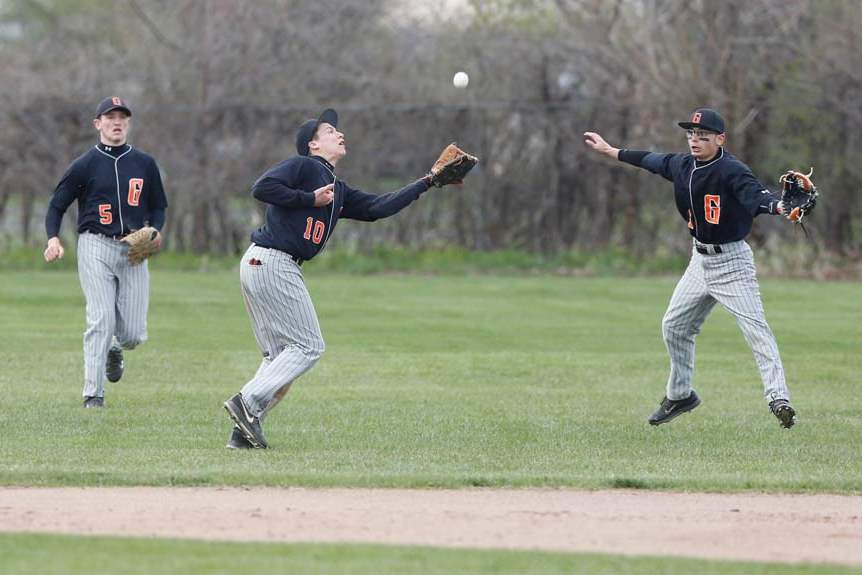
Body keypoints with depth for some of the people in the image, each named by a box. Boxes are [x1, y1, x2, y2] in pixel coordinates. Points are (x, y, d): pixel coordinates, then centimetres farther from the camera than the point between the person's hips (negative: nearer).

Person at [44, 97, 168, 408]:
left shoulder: (145, 164, 11)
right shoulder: (85, 165, 3)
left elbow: (158, 207, 20)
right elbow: (57, 205, 6)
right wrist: (53, 239, -13)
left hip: (134, 250, 3)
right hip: (96, 247, -3)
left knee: (134, 334, -2)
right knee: (101, 321, -16)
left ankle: (114, 349, 35)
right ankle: (93, 394, -10)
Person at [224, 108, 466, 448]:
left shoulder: (338, 191, 23)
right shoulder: (302, 166, -3)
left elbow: (377, 208, 18)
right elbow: (262, 188, -17)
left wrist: (426, 183, 17)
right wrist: (310, 199, -13)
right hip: (272, 262, -10)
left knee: (280, 356, 9)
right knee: (308, 346, -9)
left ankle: (244, 431, 4)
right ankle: (247, 404, -17)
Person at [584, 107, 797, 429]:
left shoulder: (731, 171, -21)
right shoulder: (683, 166, 3)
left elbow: (755, 195, -38)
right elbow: (653, 161, 21)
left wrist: (778, 206, -61)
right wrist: (611, 151, 34)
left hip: (731, 261, -8)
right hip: (700, 261, 9)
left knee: (755, 328, -20)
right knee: (674, 326, 16)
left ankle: (778, 398, -27)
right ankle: (679, 395, 33)